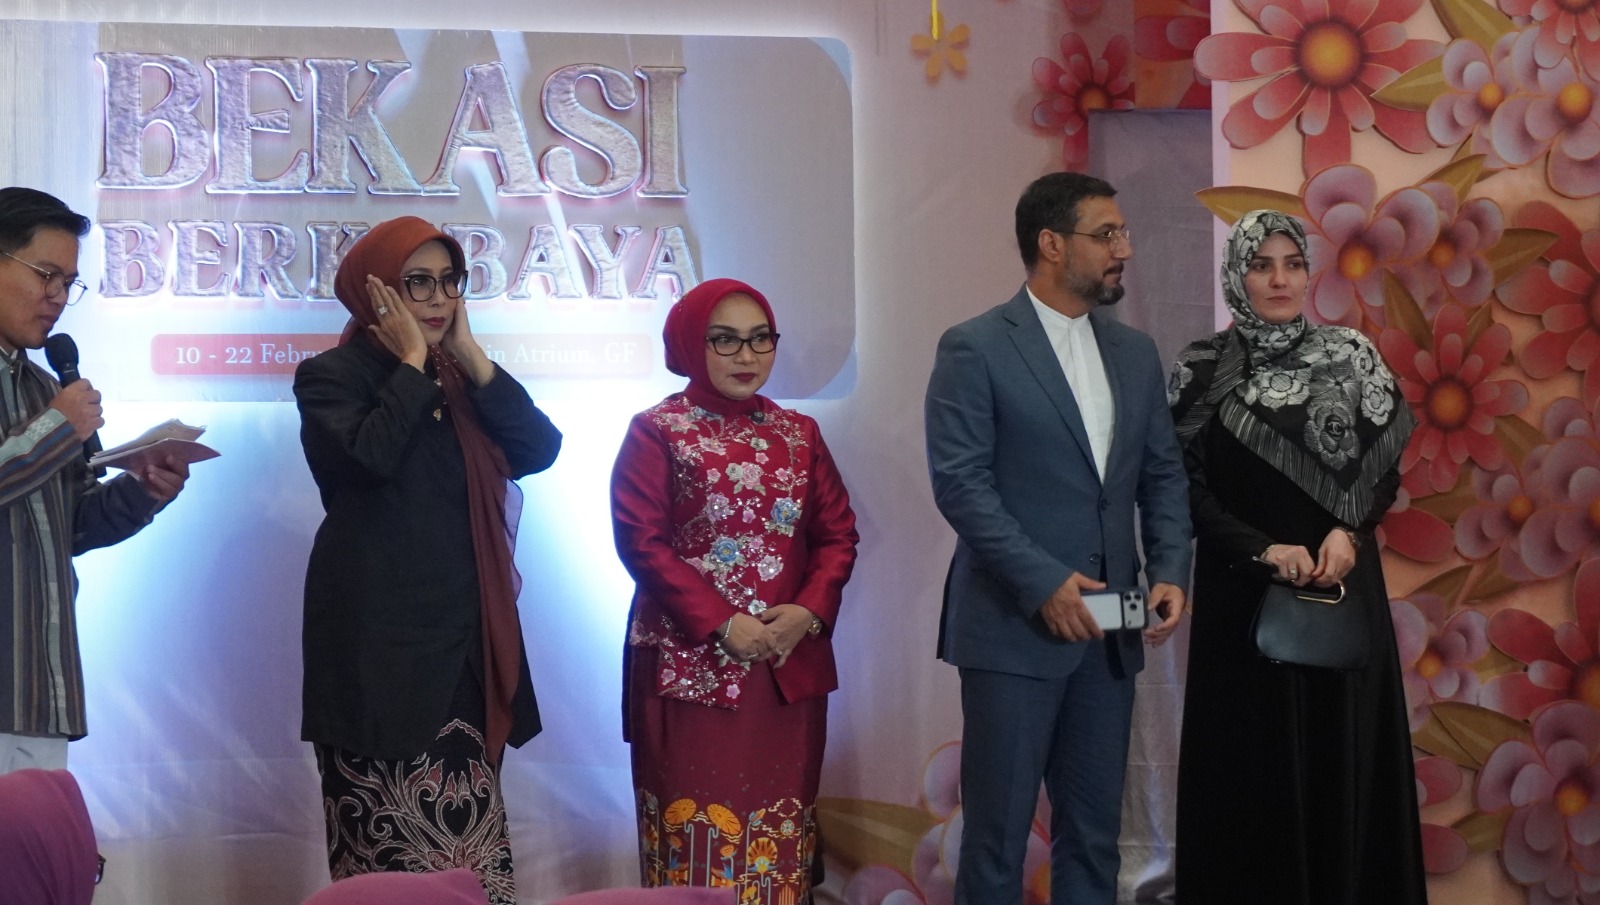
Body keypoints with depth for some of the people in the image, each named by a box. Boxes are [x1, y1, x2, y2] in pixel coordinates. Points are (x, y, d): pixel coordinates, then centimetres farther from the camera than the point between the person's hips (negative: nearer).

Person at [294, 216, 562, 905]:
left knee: (463, 834, 3)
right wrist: (412, 361, -10)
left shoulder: (456, 381, 16)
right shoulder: (332, 377, -2)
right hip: (378, 638, -6)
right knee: (392, 844, -6)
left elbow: (540, 449, 1)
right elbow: (370, 456, -22)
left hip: (459, 635, 6)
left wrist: (469, 355, -2)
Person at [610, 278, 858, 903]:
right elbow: (642, 542, -9)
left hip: (789, 665, 4)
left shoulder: (799, 433, 13)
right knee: (697, 828, -3)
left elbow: (838, 534, 9)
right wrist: (720, 624, -16)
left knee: (780, 829, 6)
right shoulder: (656, 431, -1)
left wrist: (809, 612, -10)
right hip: (690, 664, -4)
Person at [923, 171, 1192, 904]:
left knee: (1094, 832, 10)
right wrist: (1042, 582, -19)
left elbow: (1163, 476, 14)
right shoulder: (975, 348, -6)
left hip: (1108, 628, 6)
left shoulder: (1135, 353, 13)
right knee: (997, 834, 2)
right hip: (1014, 626, -6)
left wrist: (1170, 572, -3)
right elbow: (959, 482, -12)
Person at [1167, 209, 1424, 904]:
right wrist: (1263, 549, -14)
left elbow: (1385, 471, 6)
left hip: (1342, 585, 1)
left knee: (1341, 754, 3)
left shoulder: (1350, 356, 3)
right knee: (1250, 763, 0)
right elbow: (1188, 488, -2)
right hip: (1242, 592, -1)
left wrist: (1349, 533, -11)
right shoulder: (1206, 370, -1)